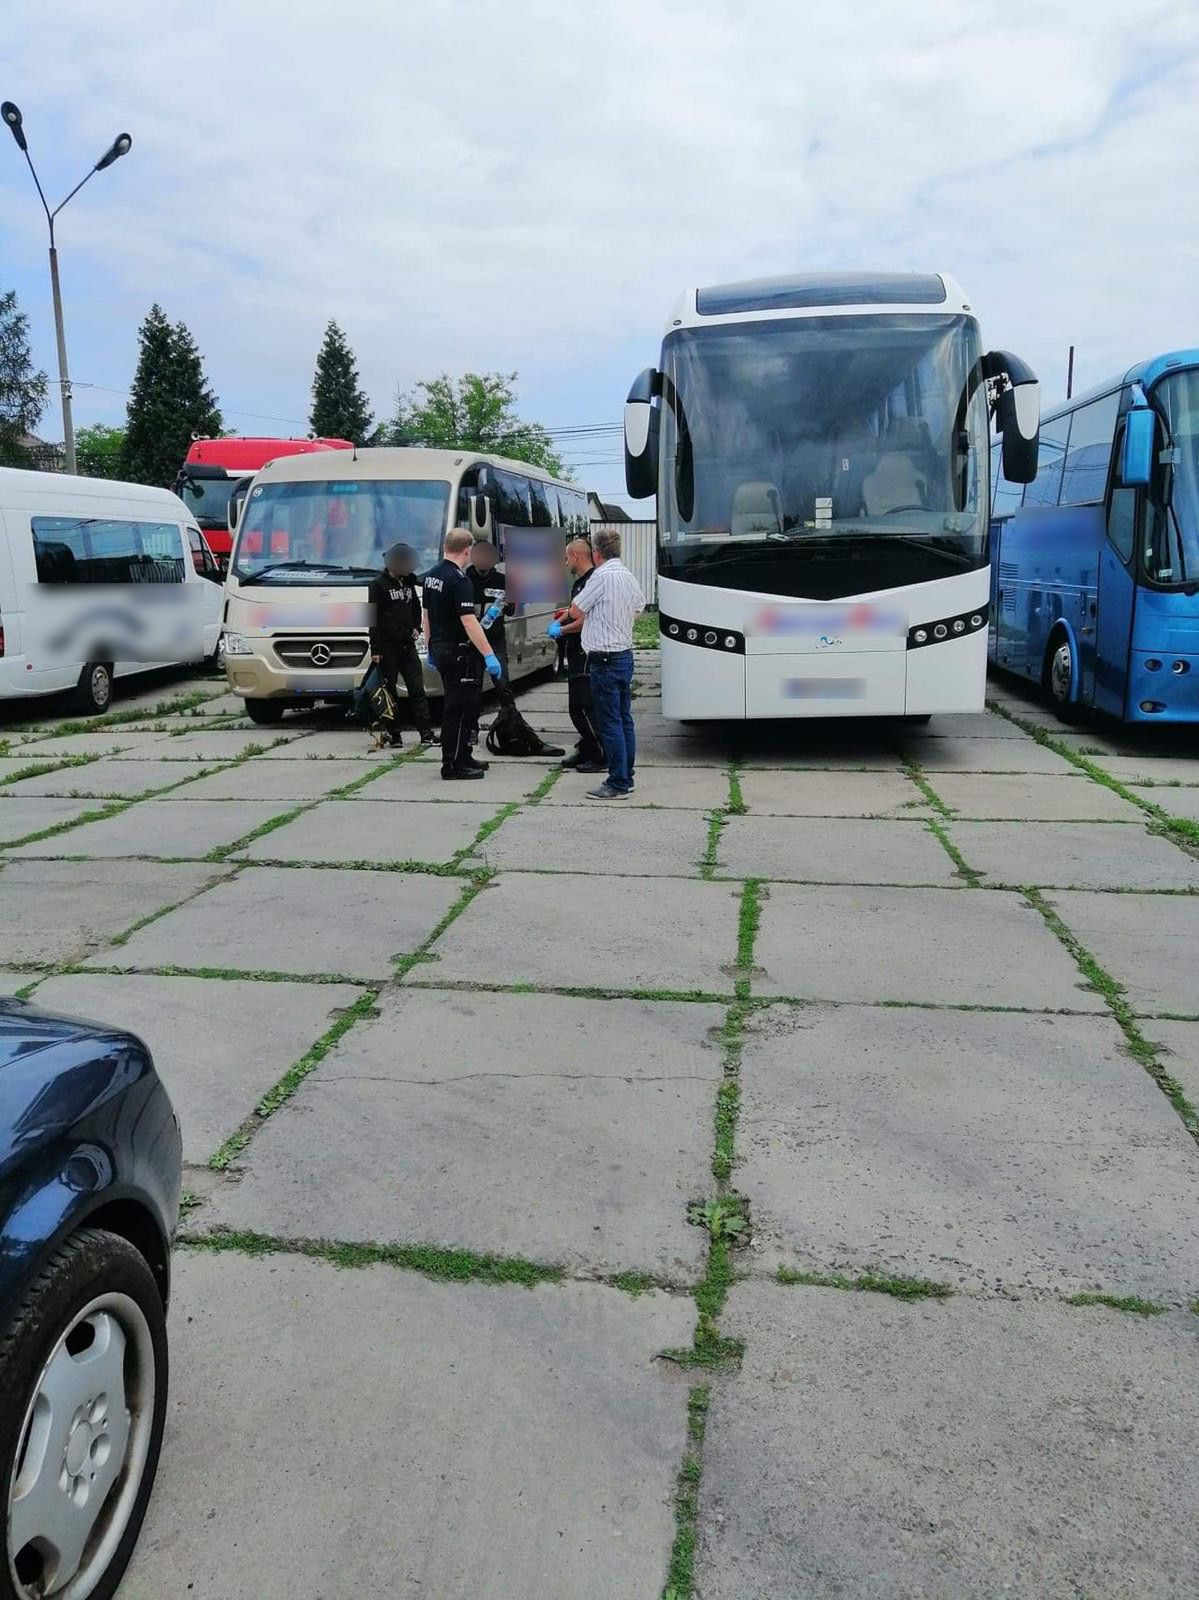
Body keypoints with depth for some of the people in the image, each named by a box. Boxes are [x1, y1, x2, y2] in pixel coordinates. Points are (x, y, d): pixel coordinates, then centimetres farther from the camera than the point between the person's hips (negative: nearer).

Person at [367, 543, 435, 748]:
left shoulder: (408, 583, 13)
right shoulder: (378, 585, -6)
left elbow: (416, 607, 28)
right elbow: (373, 618, -9)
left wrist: (416, 627, 9)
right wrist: (375, 649, -14)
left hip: (408, 645, 6)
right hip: (387, 647, -6)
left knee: (417, 689, 3)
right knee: (389, 691, 0)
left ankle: (426, 733, 3)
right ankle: (392, 733, 6)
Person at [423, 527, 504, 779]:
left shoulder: (431, 576, 10)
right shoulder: (459, 579, -18)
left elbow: (427, 615, 18)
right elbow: (468, 621, -24)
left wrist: (431, 647, 26)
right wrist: (489, 655, -24)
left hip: (439, 648, 10)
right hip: (458, 652, -9)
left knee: (457, 706, 17)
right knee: (459, 708, -4)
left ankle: (463, 757, 24)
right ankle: (452, 765, -1)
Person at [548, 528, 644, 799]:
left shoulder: (602, 576, -15)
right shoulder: (630, 577, 11)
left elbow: (575, 612, -8)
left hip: (605, 660, -9)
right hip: (626, 654, 9)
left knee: (610, 723, -5)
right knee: (625, 720, 13)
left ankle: (617, 785, -3)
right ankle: (626, 778, 20)